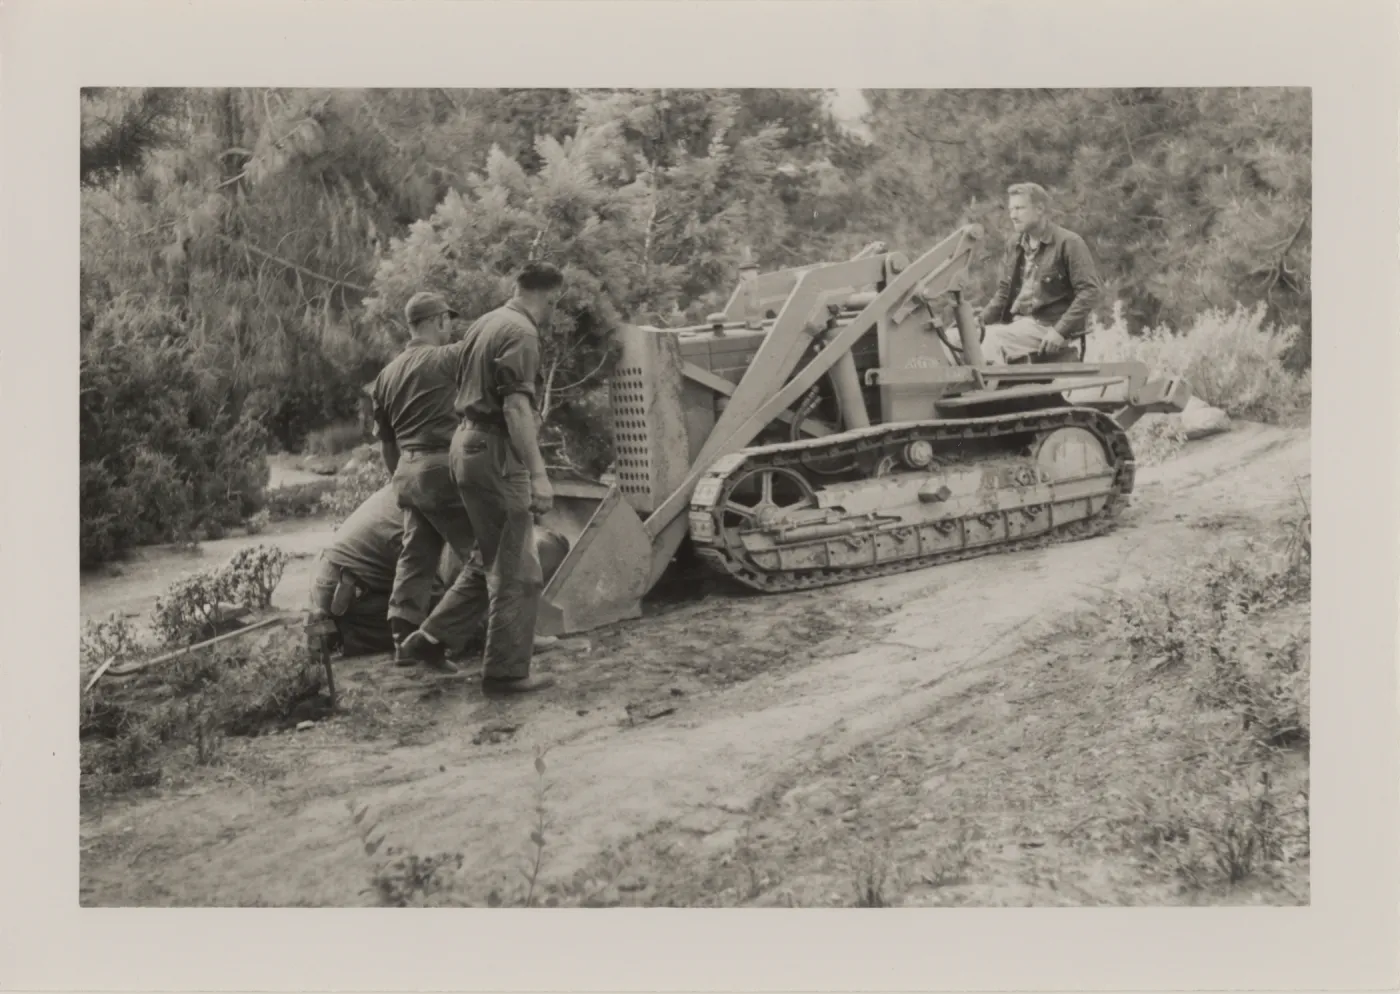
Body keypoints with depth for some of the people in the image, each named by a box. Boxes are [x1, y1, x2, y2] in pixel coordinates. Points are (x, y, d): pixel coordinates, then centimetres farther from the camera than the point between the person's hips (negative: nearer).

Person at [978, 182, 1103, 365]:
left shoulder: (1068, 243, -5)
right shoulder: (1014, 246, 15)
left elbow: (1090, 291, -11)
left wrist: (1061, 331, -20)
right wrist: (981, 321, 1)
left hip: (1047, 326, -6)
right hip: (1020, 322, 7)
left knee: (994, 339, -30)